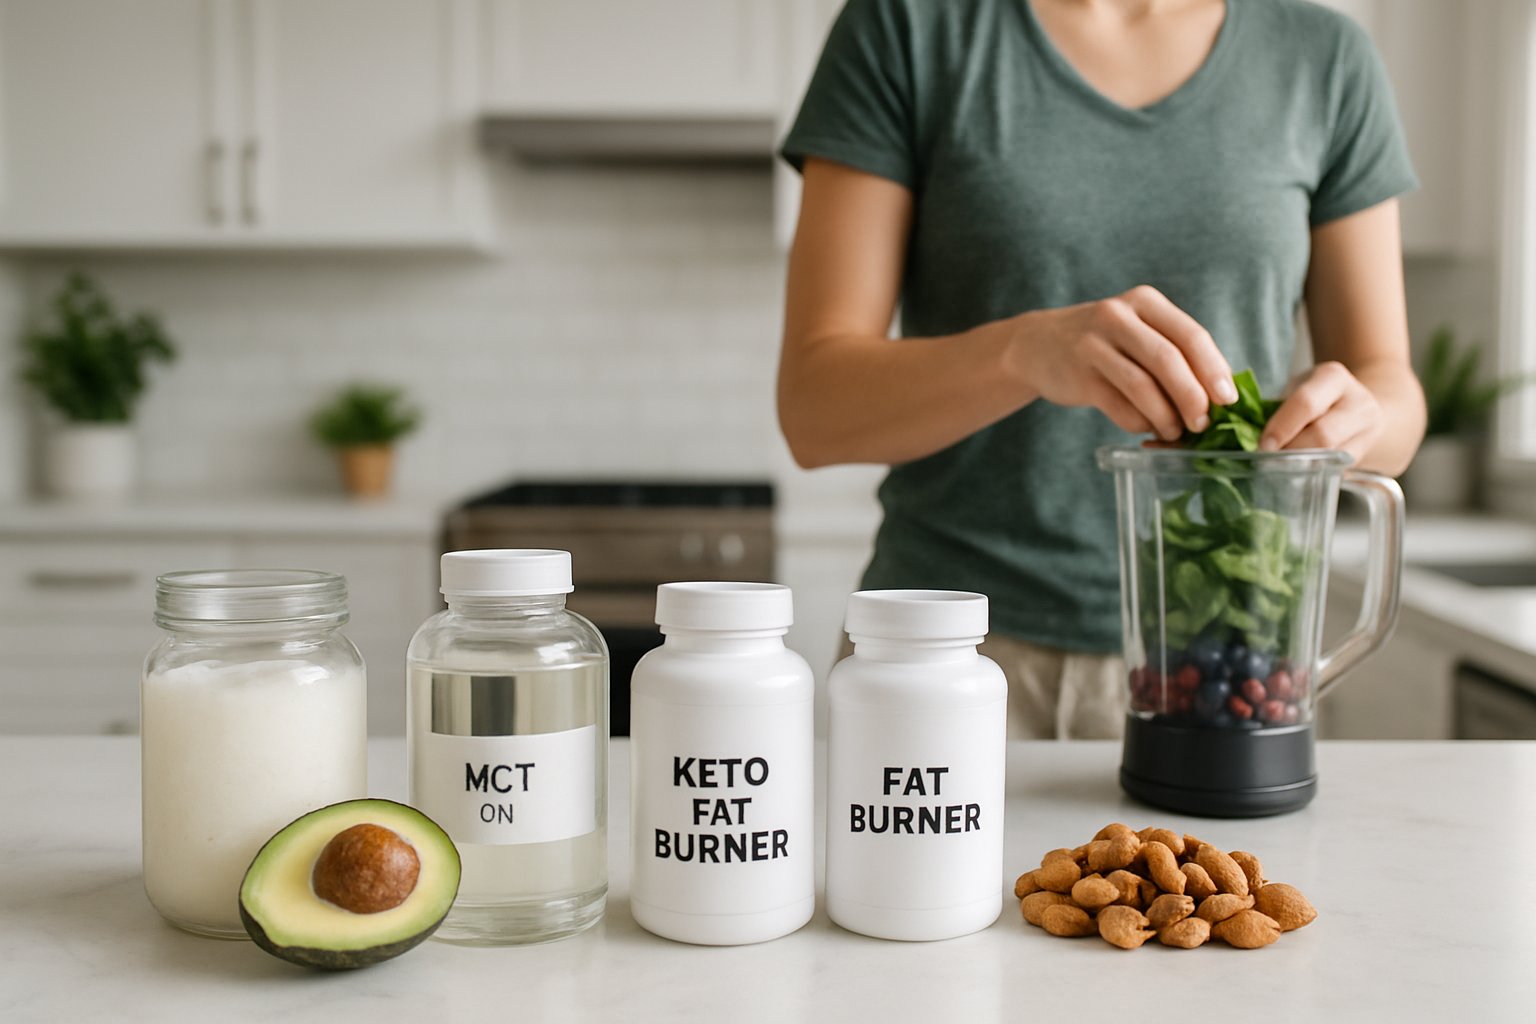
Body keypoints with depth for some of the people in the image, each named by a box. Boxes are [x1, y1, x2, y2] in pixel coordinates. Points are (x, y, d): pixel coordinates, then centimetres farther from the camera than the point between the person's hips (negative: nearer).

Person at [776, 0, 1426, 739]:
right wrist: (1029, 349, -29)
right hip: (952, 648, -1)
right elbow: (814, 407, -10)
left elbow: (1390, 391, 5)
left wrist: (1351, 418, -19)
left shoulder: (1326, 62, 3)